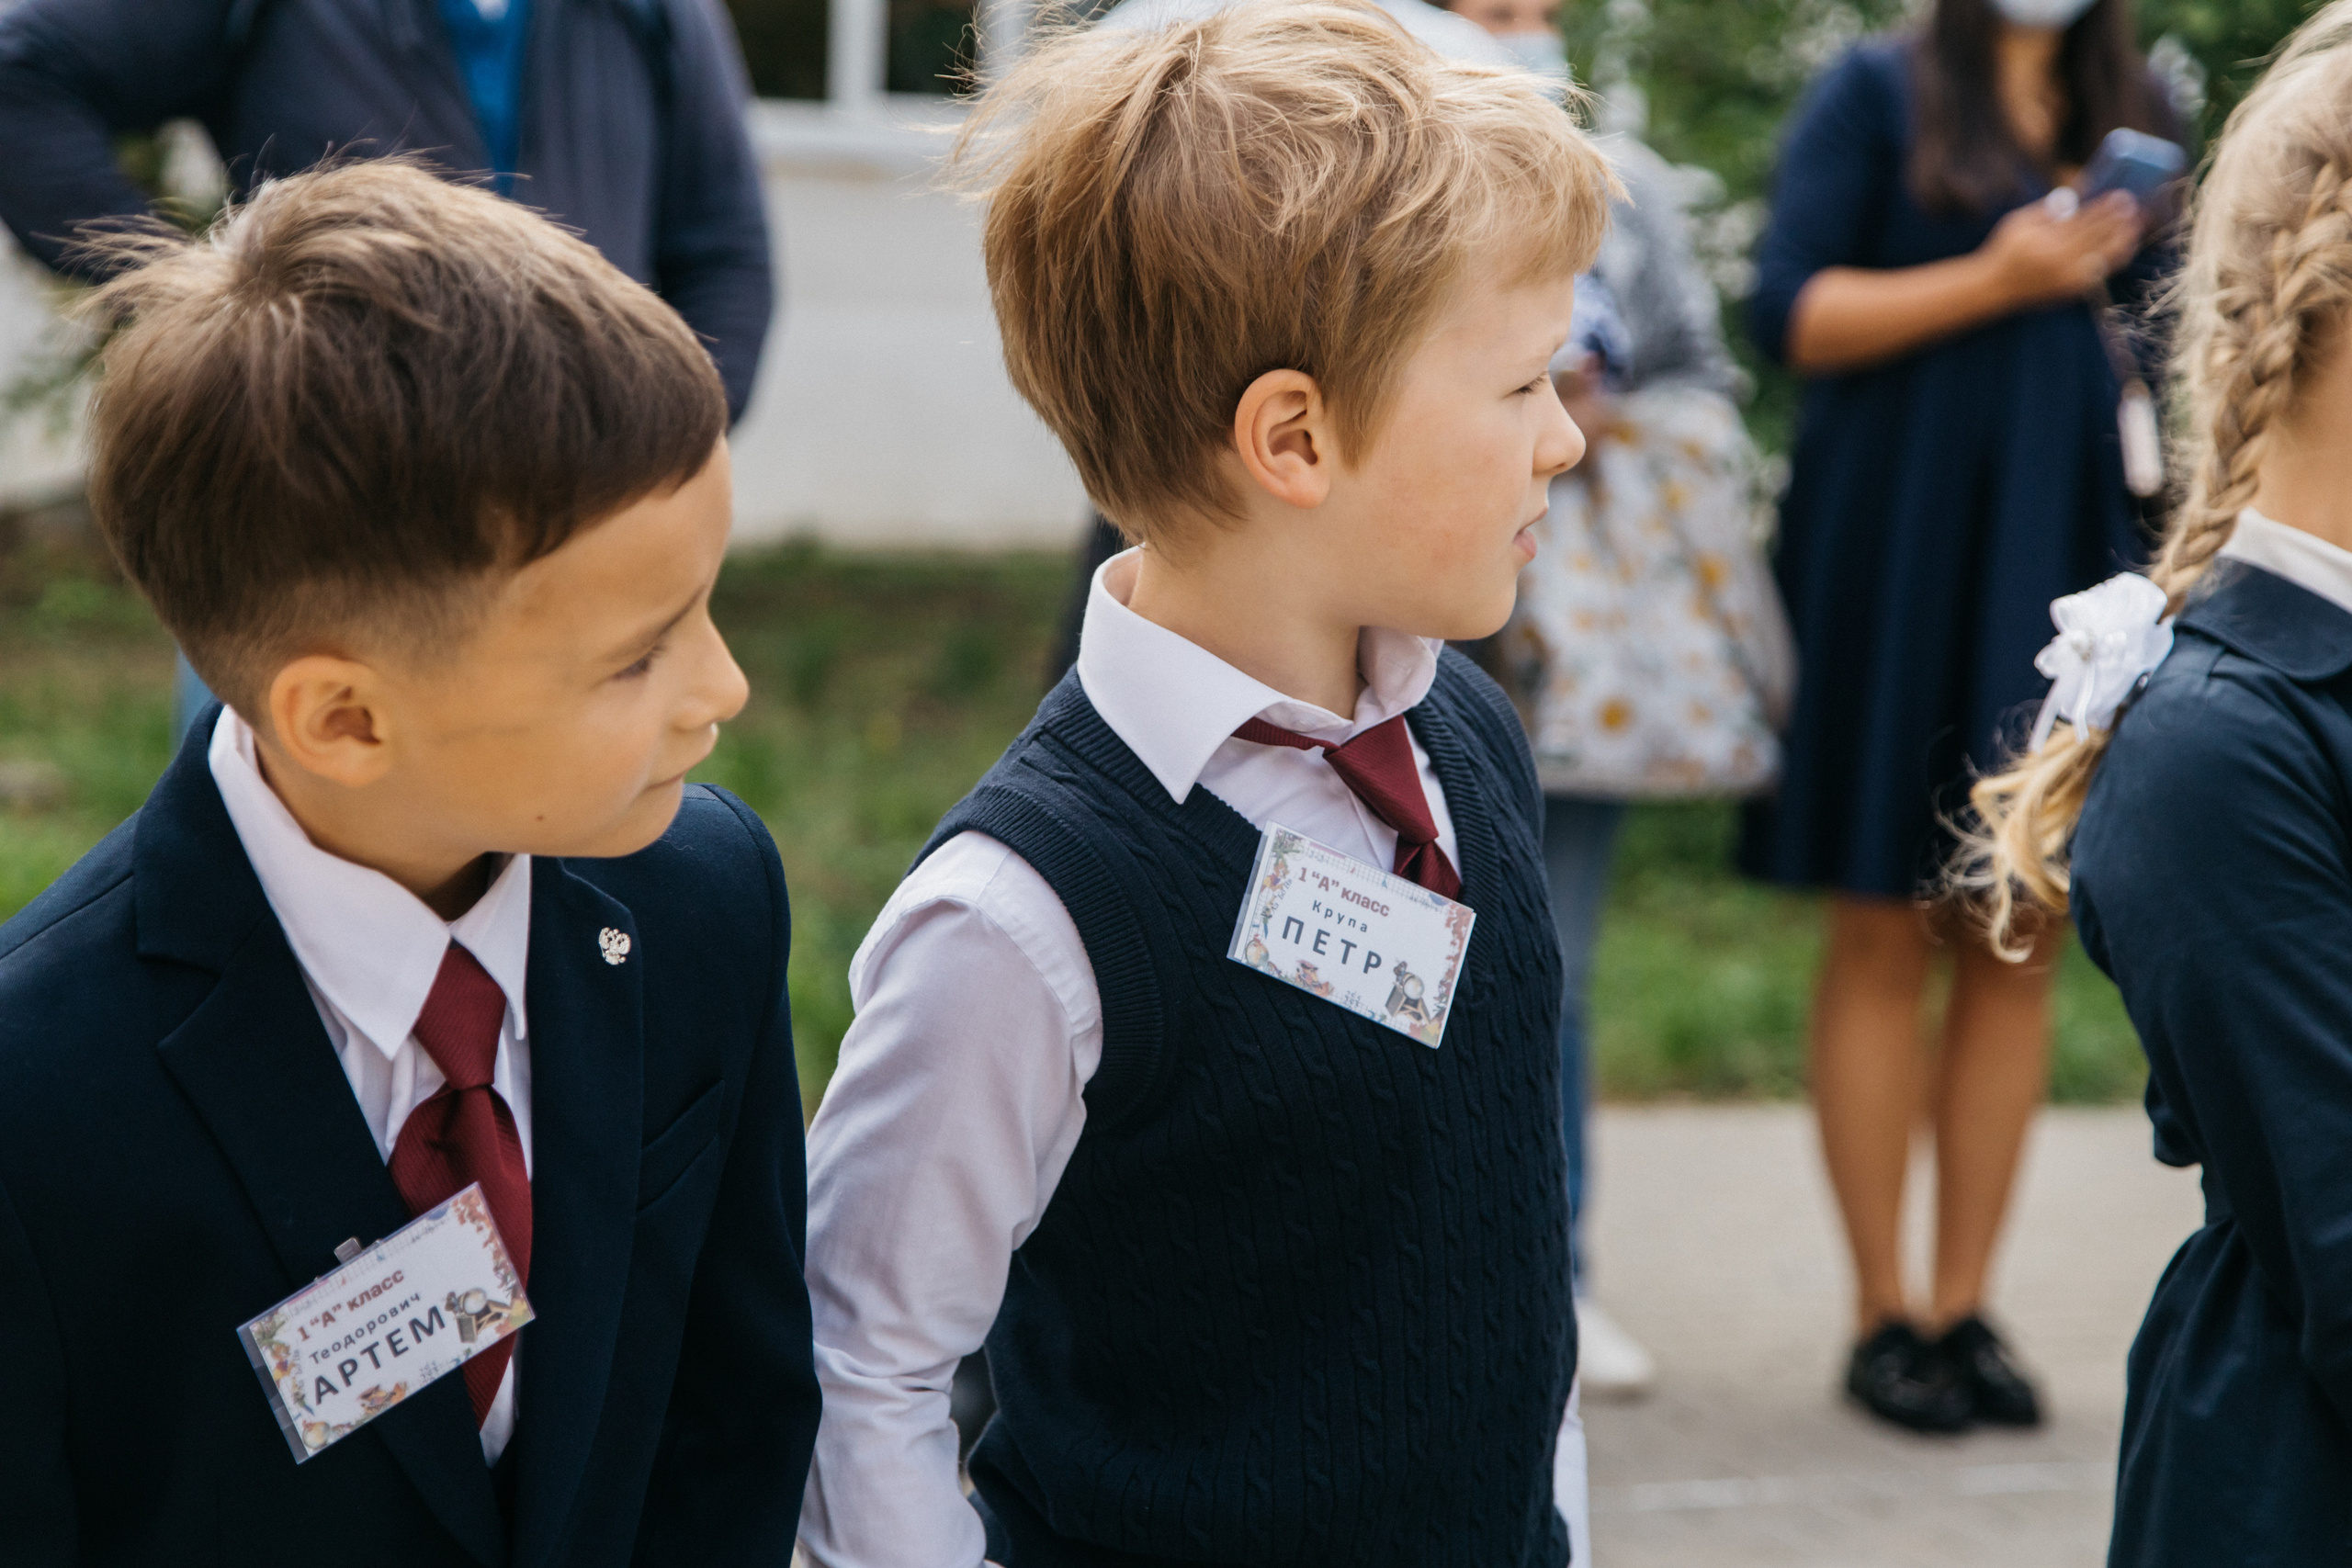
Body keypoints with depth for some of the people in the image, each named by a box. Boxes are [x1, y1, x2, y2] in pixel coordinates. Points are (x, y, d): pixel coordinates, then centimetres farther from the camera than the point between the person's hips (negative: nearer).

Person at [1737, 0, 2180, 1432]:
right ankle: (1882, 1314, 6)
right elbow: (1791, 315, -6)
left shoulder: (2138, 116, 15)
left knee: (2021, 947, 3)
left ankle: (1965, 1304, 10)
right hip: (1900, 554, -4)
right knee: (1885, 940, -1)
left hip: (2070, 555, 4)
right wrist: (1995, 282, -14)